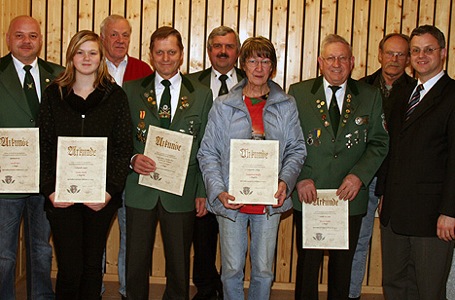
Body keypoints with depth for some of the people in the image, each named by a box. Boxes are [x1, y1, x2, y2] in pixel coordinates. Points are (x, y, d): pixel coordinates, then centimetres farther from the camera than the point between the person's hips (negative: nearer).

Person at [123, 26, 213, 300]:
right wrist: (132, 159, -13)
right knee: (136, 264, 9)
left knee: (179, 265, 10)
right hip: (139, 190, 1)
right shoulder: (131, 91, 6)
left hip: (181, 192, 0)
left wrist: (203, 192, -1)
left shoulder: (202, 94, 5)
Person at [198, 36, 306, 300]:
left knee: (264, 271, 9)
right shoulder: (223, 105, 2)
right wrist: (218, 191, -12)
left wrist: (285, 181, -11)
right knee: (232, 269, 7)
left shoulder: (286, 105, 5)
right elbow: (208, 153, 1)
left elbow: (297, 150, 6)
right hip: (231, 200, -1)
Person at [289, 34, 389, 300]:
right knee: (307, 263, 8)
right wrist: (300, 178, -12)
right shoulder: (298, 93, 2)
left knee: (343, 265, 12)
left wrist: (359, 175, -11)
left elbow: (379, 142, 4)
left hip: (350, 196, 1)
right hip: (308, 195, -1)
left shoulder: (370, 96, 5)